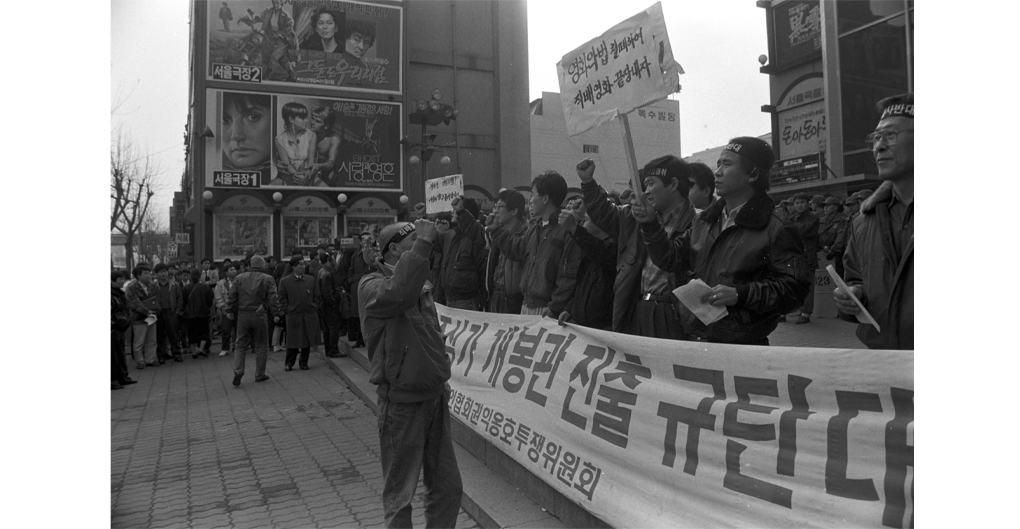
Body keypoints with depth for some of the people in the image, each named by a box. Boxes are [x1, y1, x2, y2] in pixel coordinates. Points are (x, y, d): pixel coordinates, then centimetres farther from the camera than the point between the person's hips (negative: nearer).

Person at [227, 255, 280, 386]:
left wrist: (230, 311, 11)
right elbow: (272, 298, -9)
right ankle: (260, 374, 15)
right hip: (259, 316, -2)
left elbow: (231, 296, 2)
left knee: (240, 346, 12)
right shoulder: (267, 279, -4)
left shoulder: (240, 278, 3)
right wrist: (277, 308, 7)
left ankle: (238, 371, -4)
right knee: (261, 346, 10)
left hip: (243, 315, 2)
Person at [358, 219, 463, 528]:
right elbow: (399, 293, -38)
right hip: (402, 403, -7)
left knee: (448, 487, 13)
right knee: (400, 494, 8)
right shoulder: (372, 285, -12)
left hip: (435, 398, 7)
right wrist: (423, 242, -32)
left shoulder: (421, 284, 11)